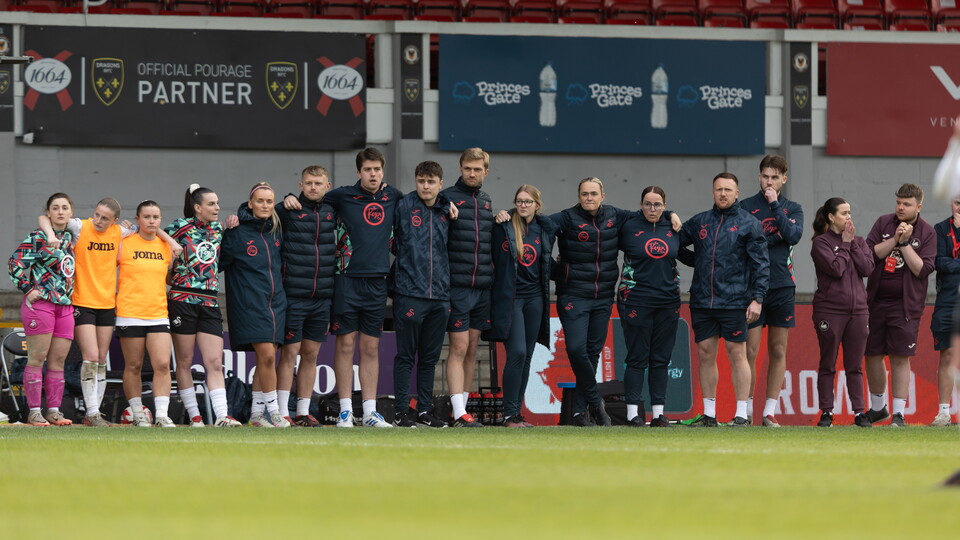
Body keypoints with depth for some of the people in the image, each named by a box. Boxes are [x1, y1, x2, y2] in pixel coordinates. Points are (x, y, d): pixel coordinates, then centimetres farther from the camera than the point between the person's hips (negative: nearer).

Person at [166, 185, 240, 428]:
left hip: (209, 302, 4)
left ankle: (221, 415, -13)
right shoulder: (181, 227, -2)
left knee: (215, 363, -6)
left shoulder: (218, 229, 11)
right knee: (184, 362, 3)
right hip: (182, 299, -4)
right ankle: (194, 415, 7)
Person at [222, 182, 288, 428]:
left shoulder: (275, 230, 11)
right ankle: (273, 410, -7)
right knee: (266, 355, -14)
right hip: (249, 304, -6)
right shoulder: (237, 233, -6)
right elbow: (219, 261, -2)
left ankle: (257, 413, 10)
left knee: (266, 358, 5)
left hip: (275, 302, 6)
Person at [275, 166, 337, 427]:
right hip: (293, 295, -4)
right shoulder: (287, 211, -3)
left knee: (311, 354, 8)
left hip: (322, 296, 4)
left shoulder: (332, 211, 9)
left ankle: (304, 412, 13)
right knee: (290, 352, -5)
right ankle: (282, 413, -1)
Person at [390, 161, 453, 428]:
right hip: (409, 293, -5)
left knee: (430, 356, 9)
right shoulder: (403, 206, -3)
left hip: (440, 294, 5)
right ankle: (401, 411, 2)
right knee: (406, 355, -2)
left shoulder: (447, 211, 11)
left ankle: (425, 410, 16)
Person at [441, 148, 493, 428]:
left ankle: (462, 405, 14)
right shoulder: (447, 198, -3)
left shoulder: (487, 202, 15)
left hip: (482, 287, 6)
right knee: (458, 348, -8)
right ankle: (458, 413, -10)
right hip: (457, 286, -6)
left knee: (472, 349, 8)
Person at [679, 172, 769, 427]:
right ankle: (709, 414, 12)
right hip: (702, 301, 4)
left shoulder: (748, 224, 0)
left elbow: (761, 263, -3)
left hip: (734, 301, -4)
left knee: (737, 354, -3)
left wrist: (757, 298, -10)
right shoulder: (699, 222, 12)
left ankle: (741, 415, -1)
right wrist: (696, 262, 11)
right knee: (705, 354, 5)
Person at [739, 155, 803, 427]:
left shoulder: (793, 209, 11)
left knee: (778, 351, 4)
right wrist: (774, 237, -9)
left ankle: (770, 411, 8)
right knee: (750, 351, -5)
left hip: (782, 287, 3)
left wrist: (775, 205, -8)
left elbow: (793, 236, -8)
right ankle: (747, 411, 0)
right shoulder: (746, 206, 3)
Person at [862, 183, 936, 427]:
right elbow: (869, 254, -4)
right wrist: (895, 239, -14)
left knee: (900, 358, -6)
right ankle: (878, 408, 26)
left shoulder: (927, 233, -1)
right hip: (875, 301, 3)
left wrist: (905, 243, -14)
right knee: (872, 354, 8)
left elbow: (923, 269, -9)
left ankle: (898, 413, 0)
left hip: (905, 304, -3)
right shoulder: (883, 223, 5)